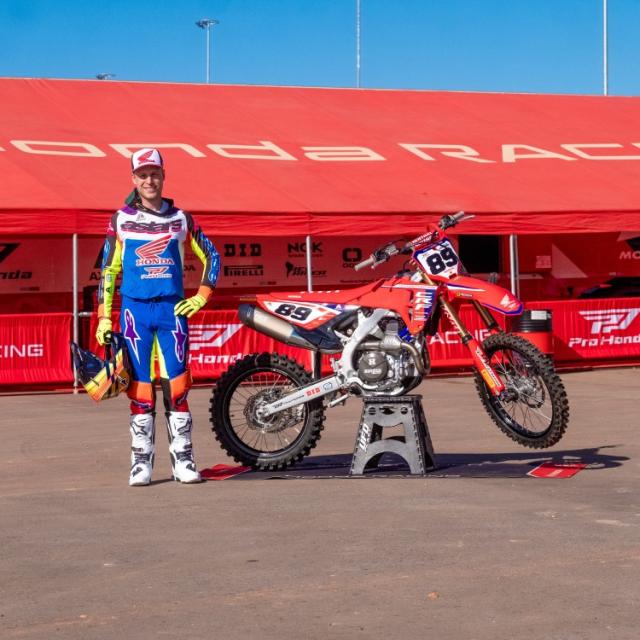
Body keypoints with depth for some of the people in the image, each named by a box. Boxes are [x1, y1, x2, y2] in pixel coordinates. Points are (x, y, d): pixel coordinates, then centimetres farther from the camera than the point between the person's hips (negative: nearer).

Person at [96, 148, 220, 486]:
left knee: (176, 387, -3)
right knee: (140, 388, 0)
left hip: (172, 308, 0)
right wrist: (104, 317, 3)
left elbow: (211, 256, 18)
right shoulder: (121, 219, 6)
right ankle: (141, 461, 6)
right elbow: (108, 269, 8)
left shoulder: (181, 218, 9)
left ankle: (183, 459, 2)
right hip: (134, 309, 0)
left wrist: (201, 297, 8)